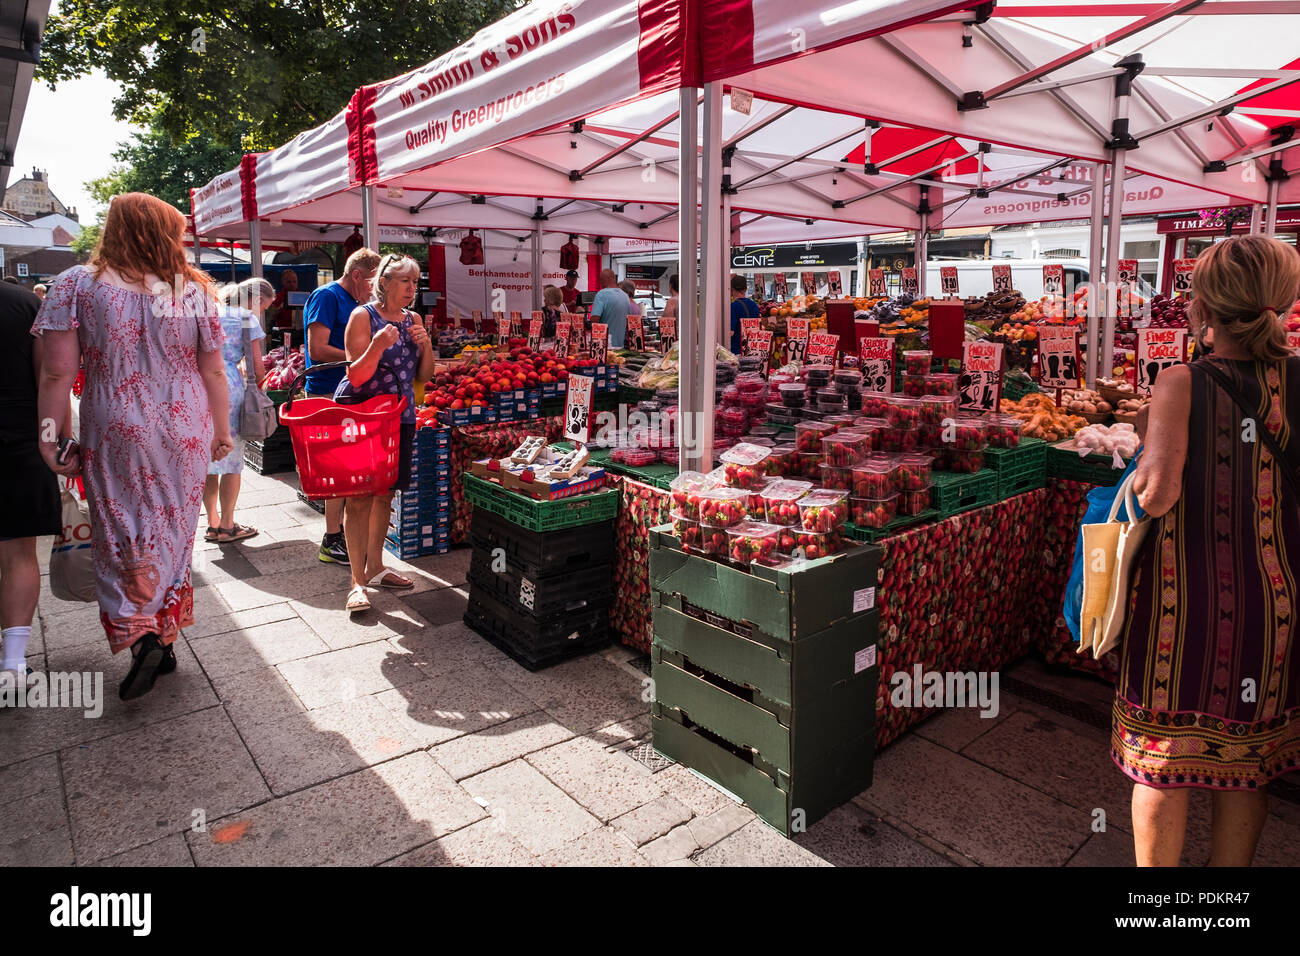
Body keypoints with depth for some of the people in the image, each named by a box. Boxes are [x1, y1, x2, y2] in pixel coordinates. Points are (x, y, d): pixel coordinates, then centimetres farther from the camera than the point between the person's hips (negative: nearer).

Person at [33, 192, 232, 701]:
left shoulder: (76, 285, -4)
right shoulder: (193, 291, -2)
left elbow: (57, 372, -9)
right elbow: (214, 373, 0)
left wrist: (50, 436, -2)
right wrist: (222, 431, 10)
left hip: (115, 434, -1)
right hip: (184, 433, 2)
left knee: (123, 535, 10)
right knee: (173, 532, 13)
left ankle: (139, 635, -4)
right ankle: (164, 638, 23)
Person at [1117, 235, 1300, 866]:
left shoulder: (1182, 383, -14)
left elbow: (1158, 493, -26)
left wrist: (1139, 476, -5)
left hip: (1183, 601, -3)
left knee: (1163, 763, 14)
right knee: (1245, 767, 21)